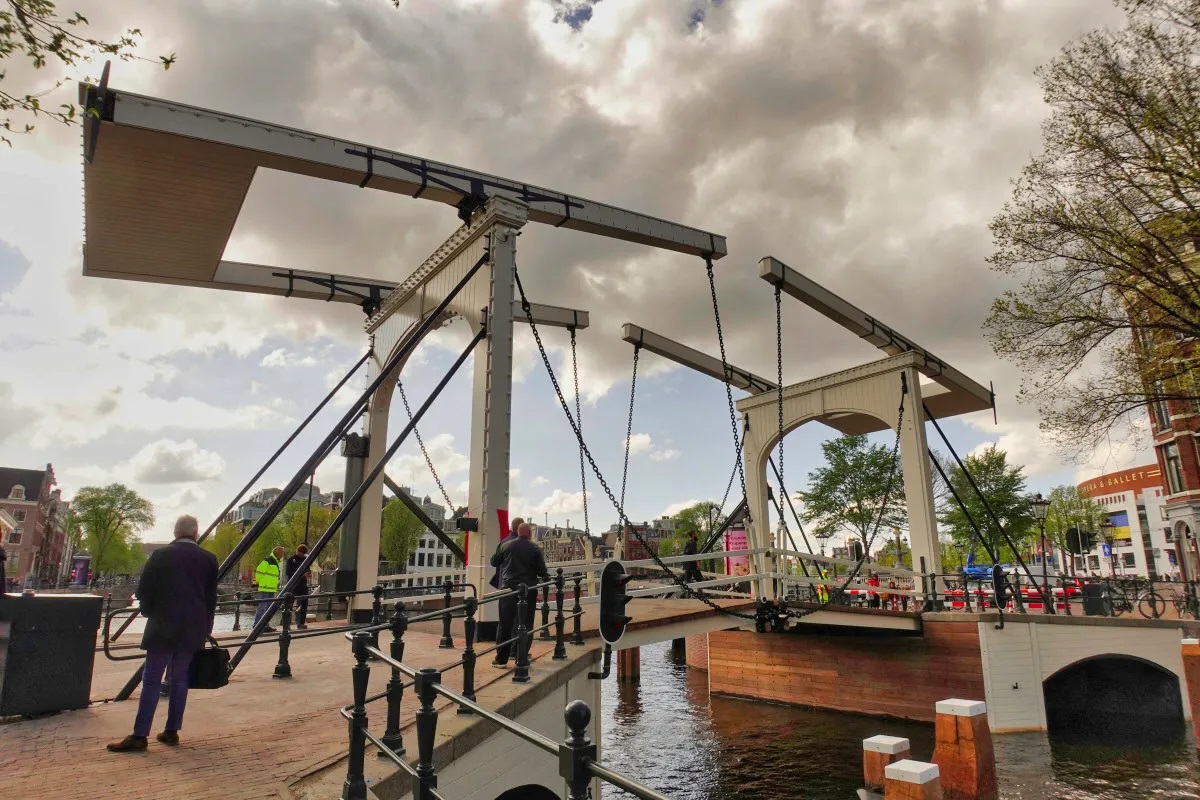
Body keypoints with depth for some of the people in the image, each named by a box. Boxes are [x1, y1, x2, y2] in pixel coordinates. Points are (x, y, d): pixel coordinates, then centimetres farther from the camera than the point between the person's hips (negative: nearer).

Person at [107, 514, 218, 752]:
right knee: (180, 679, 11)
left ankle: (139, 735, 1)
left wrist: (150, 612, 17)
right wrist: (206, 629, 13)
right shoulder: (208, 559, 2)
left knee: (151, 680, 1)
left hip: (163, 627, -3)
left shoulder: (161, 556, -5)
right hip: (193, 630, 3)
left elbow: (143, 591, -2)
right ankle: (172, 731, 15)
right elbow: (211, 598, 5)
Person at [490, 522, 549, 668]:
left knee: (505, 624, 6)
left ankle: (501, 659, 10)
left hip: (508, 588, 1)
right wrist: (547, 578, 19)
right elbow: (542, 571, -3)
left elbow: (494, 562, 13)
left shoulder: (506, 545, 1)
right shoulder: (535, 549, -3)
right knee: (525, 624, 7)